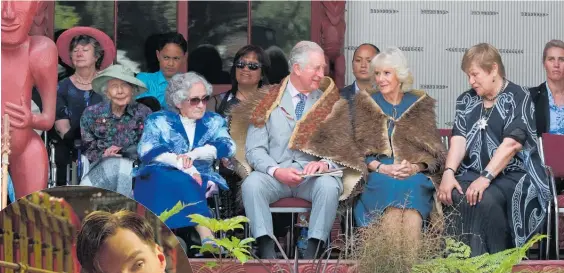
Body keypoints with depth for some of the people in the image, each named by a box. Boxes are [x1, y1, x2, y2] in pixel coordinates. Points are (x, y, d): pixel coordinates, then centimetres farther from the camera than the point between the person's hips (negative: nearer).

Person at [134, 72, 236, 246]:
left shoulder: (214, 122, 18)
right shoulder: (158, 121, 12)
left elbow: (227, 146, -1)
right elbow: (147, 150, -6)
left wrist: (194, 154, -18)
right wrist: (181, 164, -21)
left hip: (200, 181, 1)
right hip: (160, 179, -1)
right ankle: (206, 235, -49)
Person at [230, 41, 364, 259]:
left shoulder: (330, 103, 12)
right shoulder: (268, 101, 9)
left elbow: (343, 146, 6)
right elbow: (254, 149, 2)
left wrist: (326, 163, -17)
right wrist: (276, 171, -18)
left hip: (314, 175, 0)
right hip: (274, 173, 0)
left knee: (329, 186, -33)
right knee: (251, 184, -31)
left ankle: (312, 253, -33)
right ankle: (267, 253, -34)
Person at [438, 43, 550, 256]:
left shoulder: (518, 97, -4)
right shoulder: (466, 101, 15)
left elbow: (511, 143, -16)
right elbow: (459, 139, 2)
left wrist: (486, 178, -27)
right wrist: (448, 173, -17)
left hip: (515, 174, -5)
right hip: (473, 173, 5)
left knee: (486, 199, -35)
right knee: (455, 197, -28)